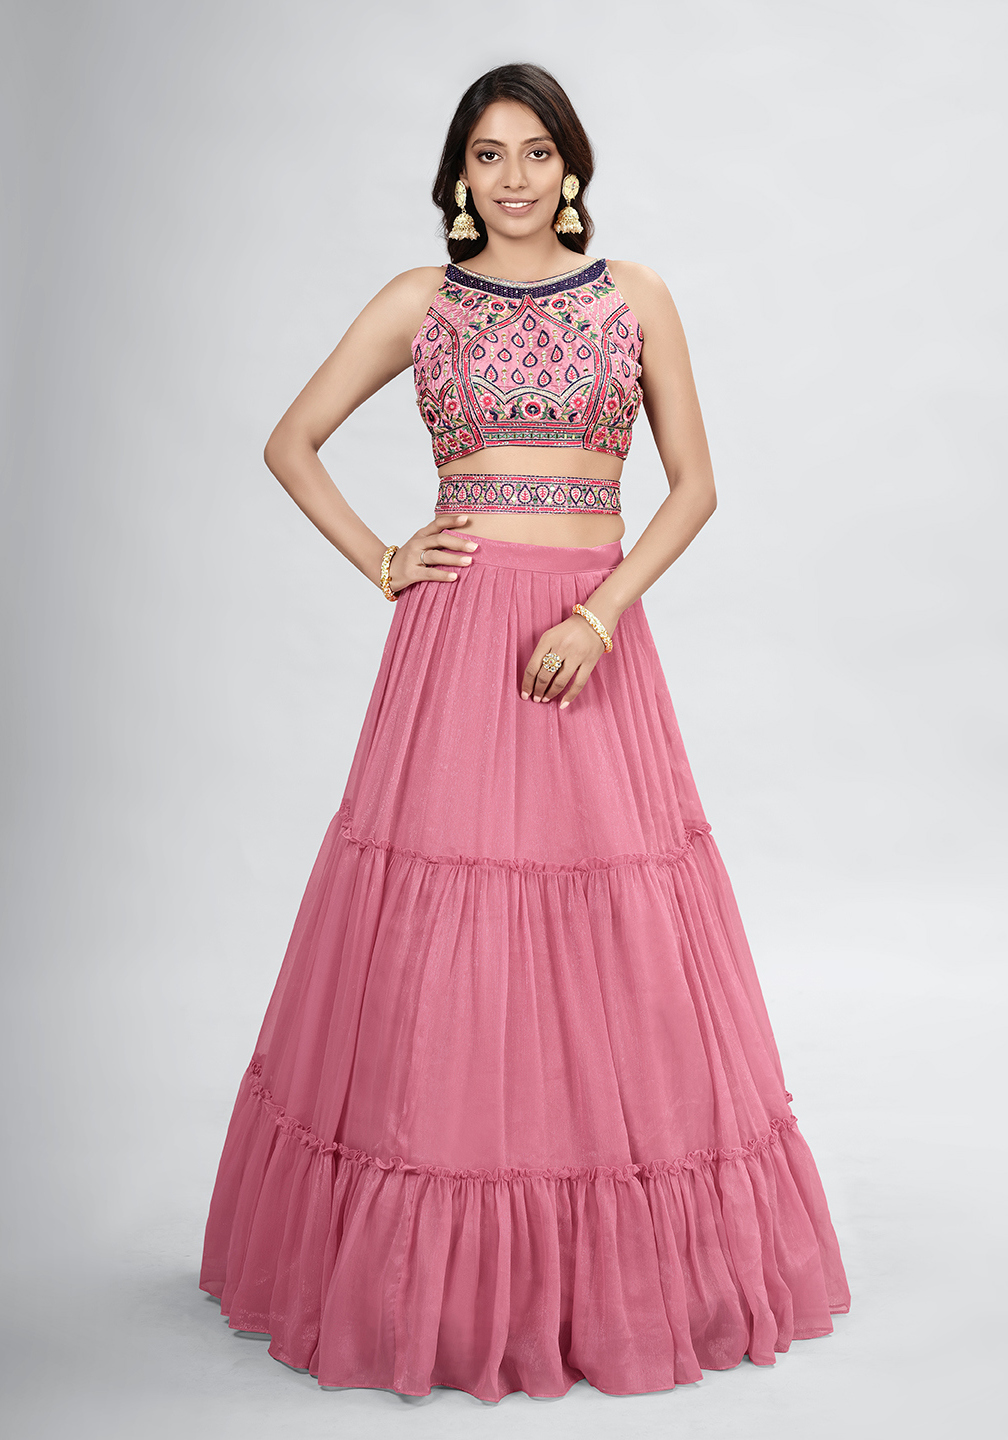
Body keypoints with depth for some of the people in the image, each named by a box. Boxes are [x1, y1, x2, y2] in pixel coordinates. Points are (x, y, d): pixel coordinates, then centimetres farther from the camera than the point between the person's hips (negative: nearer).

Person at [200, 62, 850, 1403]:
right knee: (444, 946, -1)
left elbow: (695, 482, 5)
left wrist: (601, 612, -8)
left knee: (618, 951, 3)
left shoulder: (635, 297, 10)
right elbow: (291, 443, 12)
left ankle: (620, 1267, 21)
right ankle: (444, 1274, 16)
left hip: (595, 637, 1)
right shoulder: (417, 300, 8)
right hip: (458, 635, -1)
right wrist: (379, 561, -1)